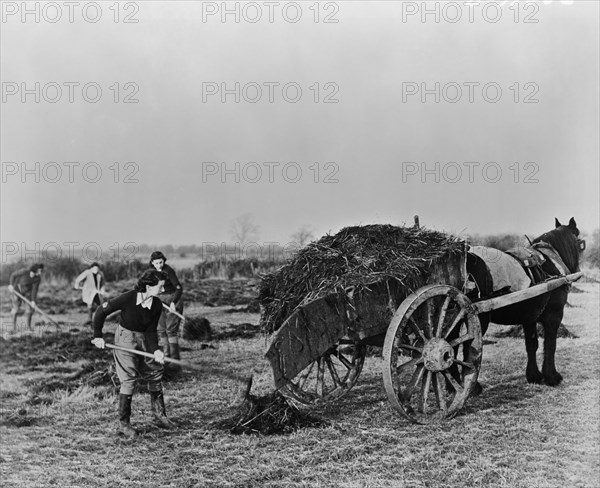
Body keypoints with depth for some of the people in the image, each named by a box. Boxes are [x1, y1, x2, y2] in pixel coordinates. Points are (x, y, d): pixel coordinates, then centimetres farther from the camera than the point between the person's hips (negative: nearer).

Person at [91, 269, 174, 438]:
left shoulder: (157, 306, -13)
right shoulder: (127, 299, -26)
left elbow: (151, 331, -9)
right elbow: (101, 311, -16)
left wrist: (155, 350, -25)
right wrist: (97, 336, -15)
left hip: (144, 339, 5)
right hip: (125, 337, -5)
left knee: (156, 375, 9)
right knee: (129, 379, -10)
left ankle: (159, 416, 25)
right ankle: (123, 423, 1)